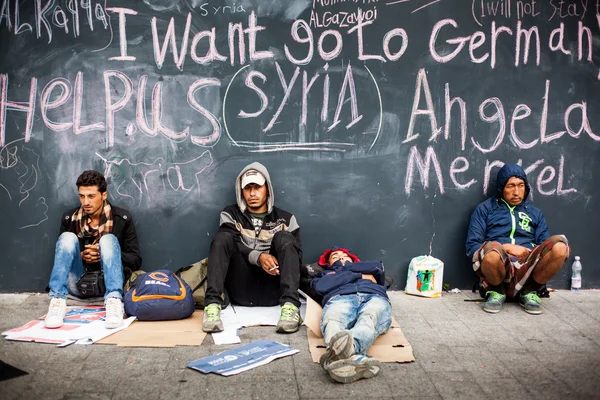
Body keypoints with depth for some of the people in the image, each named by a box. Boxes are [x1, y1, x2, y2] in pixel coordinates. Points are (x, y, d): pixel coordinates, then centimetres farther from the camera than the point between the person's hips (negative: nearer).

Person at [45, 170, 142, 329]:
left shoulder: (122, 218, -3)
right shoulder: (70, 218, 3)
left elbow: (135, 260, -3)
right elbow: (62, 252, 8)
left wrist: (105, 253, -20)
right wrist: (81, 256, -14)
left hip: (107, 282, -2)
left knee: (108, 240, -26)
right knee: (68, 237, -19)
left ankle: (114, 301, -45)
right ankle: (57, 301, -33)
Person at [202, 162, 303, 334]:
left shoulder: (285, 219, 14)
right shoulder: (230, 214, 14)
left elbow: (296, 254, 5)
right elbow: (229, 245, -4)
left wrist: (278, 262, -17)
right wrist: (258, 257, -21)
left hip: (273, 289, 0)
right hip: (242, 290, 0)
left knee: (283, 238, -20)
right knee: (222, 238, -18)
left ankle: (290, 305, -38)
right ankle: (213, 304, -35)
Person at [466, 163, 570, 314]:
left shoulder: (535, 213, 25)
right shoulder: (485, 209, 15)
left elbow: (545, 248, 17)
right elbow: (472, 247, 5)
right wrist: (507, 248, -8)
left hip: (527, 270, 3)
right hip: (498, 269, -2)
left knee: (560, 245, -27)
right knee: (492, 250, -39)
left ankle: (529, 292, -5)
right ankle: (496, 292, -7)